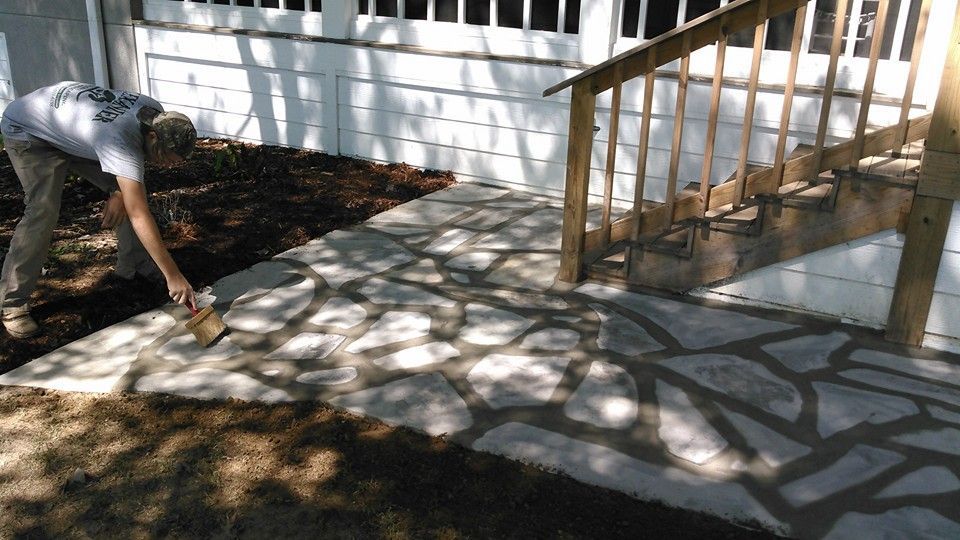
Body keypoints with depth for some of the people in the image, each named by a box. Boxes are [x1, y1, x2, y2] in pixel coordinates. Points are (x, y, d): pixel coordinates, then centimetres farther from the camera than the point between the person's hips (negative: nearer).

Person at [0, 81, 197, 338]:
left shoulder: (157, 114, -20)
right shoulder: (120, 141, -43)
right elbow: (140, 217, -45)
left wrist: (119, 191, -14)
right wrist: (173, 276, -44)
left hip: (71, 126, 8)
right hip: (27, 131, -8)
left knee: (131, 196, -1)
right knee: (43, 211, -22)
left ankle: (133, 266, 15)